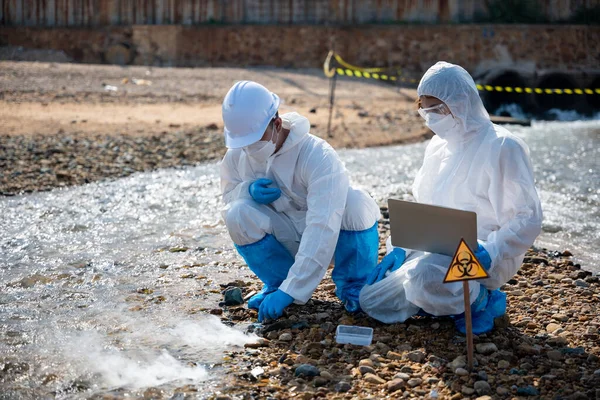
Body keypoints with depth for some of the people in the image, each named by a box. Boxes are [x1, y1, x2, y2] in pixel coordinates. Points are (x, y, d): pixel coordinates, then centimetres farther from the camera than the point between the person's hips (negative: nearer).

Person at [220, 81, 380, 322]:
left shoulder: (318, 157, -30)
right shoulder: (236, 157, -12)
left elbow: (322, 231, -38)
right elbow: (228, 199, 2)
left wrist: (289, 291, -43)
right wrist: (247, 190, -24)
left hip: (335, 239, -3)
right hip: (287, 242, 4)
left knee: (355, 203, -34)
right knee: (237, 214, -23)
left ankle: (353, 287, -8)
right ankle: (277, 282, 2)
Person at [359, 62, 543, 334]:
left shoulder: (502, 148, -13)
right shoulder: (438, 146, 11)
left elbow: (528, 219, -16)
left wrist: (487, 253, -27)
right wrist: (400, 248, 2)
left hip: (482, 257, -8)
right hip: (433, 254, 8)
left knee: (424, 276, -38)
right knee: (370, 299, 0)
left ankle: (480, 299, -7)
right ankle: (460, 296, 10)